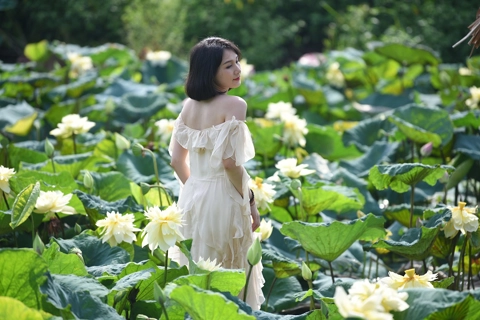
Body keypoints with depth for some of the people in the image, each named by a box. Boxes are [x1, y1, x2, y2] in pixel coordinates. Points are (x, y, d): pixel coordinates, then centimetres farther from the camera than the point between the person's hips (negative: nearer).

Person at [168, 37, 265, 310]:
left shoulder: (189, 105, 6)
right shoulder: (234, 105, -14)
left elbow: (177, 160, 9)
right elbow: (230, 162, -19)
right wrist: (250, 202, -8)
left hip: (192, 197, 7)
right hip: (223, 198, -7)